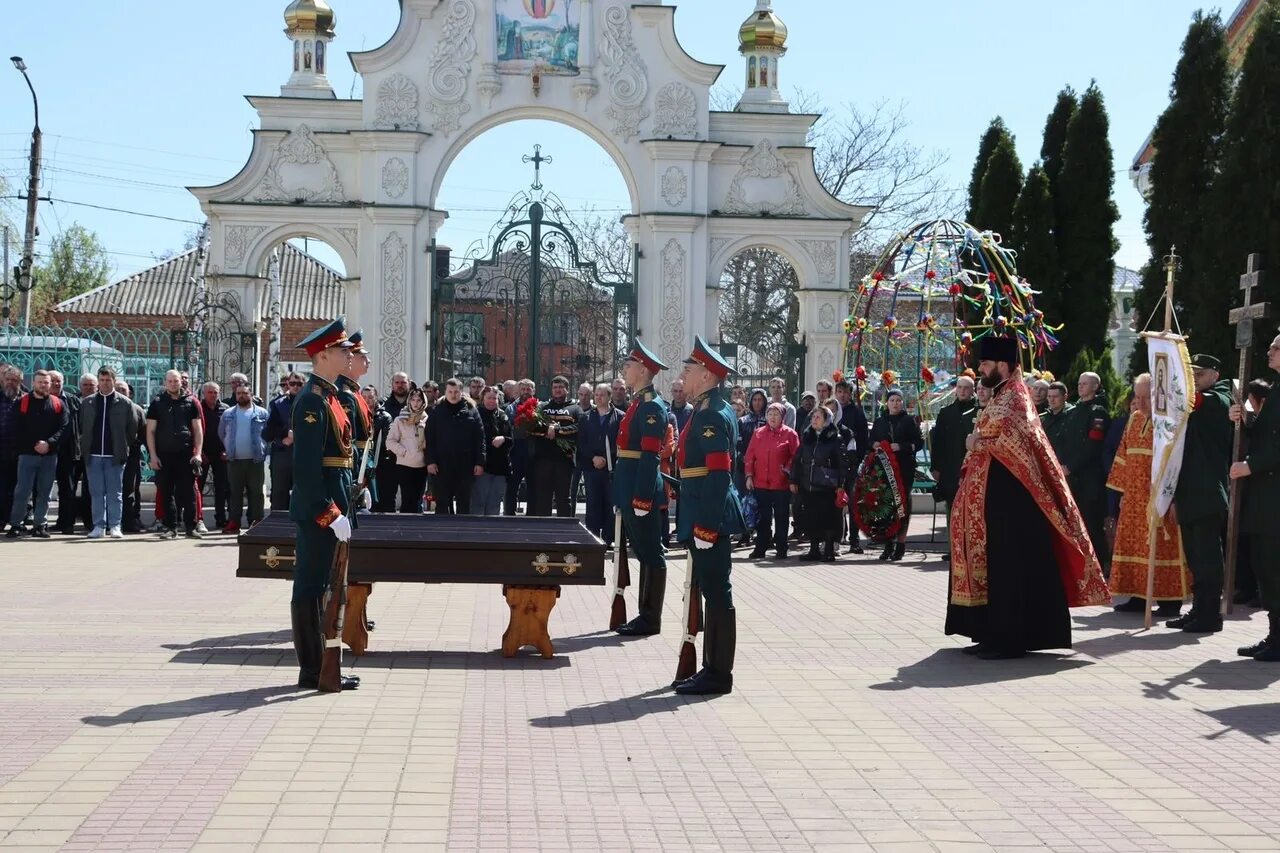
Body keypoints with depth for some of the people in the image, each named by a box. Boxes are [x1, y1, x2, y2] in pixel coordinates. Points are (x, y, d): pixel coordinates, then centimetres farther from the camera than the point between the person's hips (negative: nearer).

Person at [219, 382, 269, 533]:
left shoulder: (261, 413, 2)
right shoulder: (228, 414, 10)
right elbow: (221, 434, 16)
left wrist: (263, 450, -3)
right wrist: (228, 449, 10)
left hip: (255, 461, -2)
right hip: (234, 461, 2)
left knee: (255, 493, 1)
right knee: (234, 493, 4)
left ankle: (256, 522, 4)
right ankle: (233, 522, 7)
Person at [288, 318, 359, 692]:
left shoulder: (329, 396, 15)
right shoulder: (312, 400, -16)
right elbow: (306, 466, -22)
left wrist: (343, 506, 19)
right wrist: (330, 513, -24)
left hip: (331, 505, 10)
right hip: (319, 508, -10)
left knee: (324, 585, 15)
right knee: (311, 587, -3)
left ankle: (322, 665, 23)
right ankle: (313, 671, 2)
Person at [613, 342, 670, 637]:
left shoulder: (652, 406, -14)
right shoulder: (638, 403, 16)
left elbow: (649, 456, -20)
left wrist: (642, 498, -23)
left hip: (642, 488, -10)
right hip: (630, 488, 10)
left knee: (651, 554, -3)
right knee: (642, 553, 13)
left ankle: (651, 620, 2)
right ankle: (646, 614, 19)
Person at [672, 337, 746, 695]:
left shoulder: (714, 415, -15)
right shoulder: (708, 410, 16)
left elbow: (718, 474, -21)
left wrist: (706, 525, -23)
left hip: (709, 517, -11)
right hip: (703, 516, 11)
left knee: (717, 594, -4)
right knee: (711, 592, 14)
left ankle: (718, 675, 1)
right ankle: (712, 668, 21)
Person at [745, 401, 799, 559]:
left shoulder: (789, 434, 0)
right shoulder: (758, 434, 8)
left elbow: (795, 456, -1)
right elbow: (750, 456, 7)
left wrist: (788, 469, -13)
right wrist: (749, 476, 0)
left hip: (781, 484, -2)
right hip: (760, 484, 3)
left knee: (781, 517, 4)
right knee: (762, 518, 8)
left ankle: (781, 549, 11)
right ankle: (760, 549, 13)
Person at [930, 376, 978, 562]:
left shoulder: (979, 413, 1)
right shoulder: (946, 412, 12)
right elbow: (937, 441, 11)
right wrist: (935, 466, 5)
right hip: (949, 470, 4)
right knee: (952, 510, 7)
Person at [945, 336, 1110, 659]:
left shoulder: (1014, 399, -12)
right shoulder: (1002, 397, 17)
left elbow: (1013, 440, -25)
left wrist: (979, 442, -14)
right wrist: (980, 442, 7)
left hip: (1008, 499, -10)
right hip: (996, 497, 10)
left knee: (1008, 566, -7)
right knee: (994, 564, 11)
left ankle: (1009, 639, -4)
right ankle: (994, 635, 16)